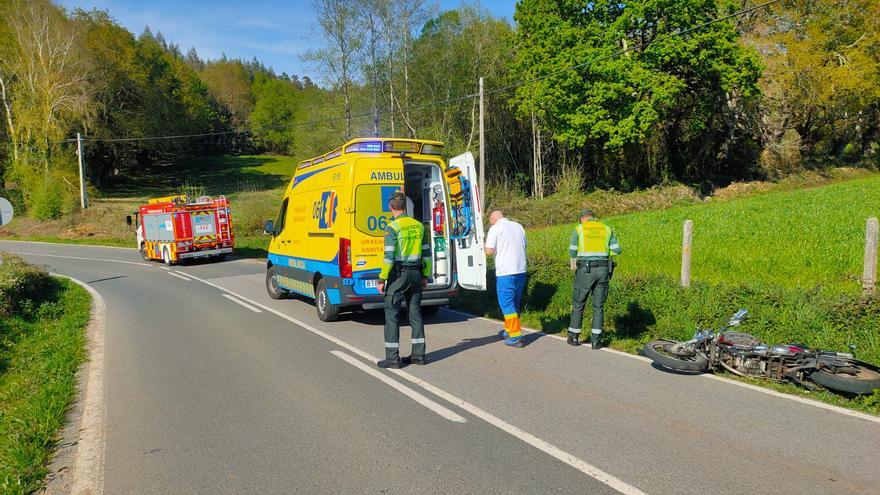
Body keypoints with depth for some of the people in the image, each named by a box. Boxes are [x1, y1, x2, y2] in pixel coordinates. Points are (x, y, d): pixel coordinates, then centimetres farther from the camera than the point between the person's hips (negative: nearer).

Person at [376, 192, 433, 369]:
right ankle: (418, 354, 17)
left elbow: (389, 256, -16)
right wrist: (425, 276, 19)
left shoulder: (393, 227, -11)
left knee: (392, 314, 1)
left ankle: (392, 357, 1)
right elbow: (426, 253, 11)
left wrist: (382, 279, -8)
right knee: (415, 312, 12)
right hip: (416, 273, 6)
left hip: (399, 274, -6)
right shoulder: (419, 225, 8)